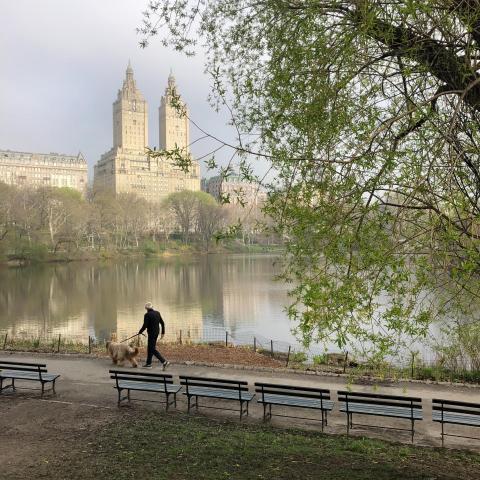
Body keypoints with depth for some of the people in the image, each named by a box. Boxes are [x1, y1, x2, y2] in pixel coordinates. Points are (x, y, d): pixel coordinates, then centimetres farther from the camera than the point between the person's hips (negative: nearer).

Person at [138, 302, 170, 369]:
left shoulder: (147, 315, -14)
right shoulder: (157, 313, 7)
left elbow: (145, 326, -16)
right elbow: (162, 323, 9)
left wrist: (140, 332, 1)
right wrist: (163, 332, 16)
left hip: (151, 333, -8)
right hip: (157, 332, 8)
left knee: (153, 349, -5)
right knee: (150, 348, 18)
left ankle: (164, 362, -15)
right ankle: (148, 363, 24)